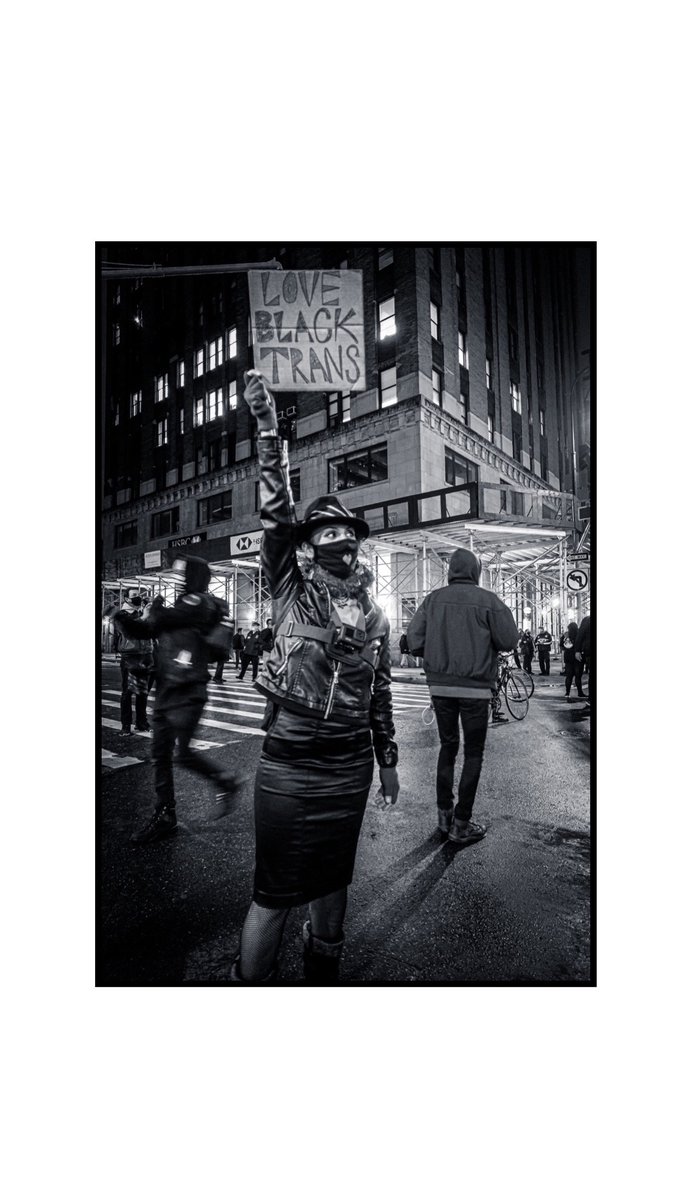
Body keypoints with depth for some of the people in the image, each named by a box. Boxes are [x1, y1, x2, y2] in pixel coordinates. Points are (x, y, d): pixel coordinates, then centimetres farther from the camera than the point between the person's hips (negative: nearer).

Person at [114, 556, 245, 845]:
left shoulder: (200, 603, -10)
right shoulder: (178, 604, 14)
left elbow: (157, 620, -19)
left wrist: (155, 606, 2)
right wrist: (124, 618, -5)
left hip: (187, 693, -8)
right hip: (165, 692, 8)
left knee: (182, 753, -7)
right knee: (160, 756, 10)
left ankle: (226, 781, 16)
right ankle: (164, 817, 22)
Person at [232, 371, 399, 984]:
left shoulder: (373, 613, 7)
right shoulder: (291, 587, -4)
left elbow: (381, 690, 12)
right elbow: (276, 511, -15)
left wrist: (388, 761, 14)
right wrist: (269, 428, -20)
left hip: (351, 766, 4)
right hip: (289, 764, -4)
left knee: (333, 880, 20)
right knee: (275, 893, 5)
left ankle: (323, 973, 43)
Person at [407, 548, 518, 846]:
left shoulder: (433, 599, 2)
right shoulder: (487, 600, -7)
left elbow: (414, 641, -3)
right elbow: (508, 641, -6)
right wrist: (502, 612, 10)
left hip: (440, 685, 4)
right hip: (475, 688, -3)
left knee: (448, 746, 19)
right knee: (473, 753, 8)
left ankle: (444, 815, 24)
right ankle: (461, 825, 12)